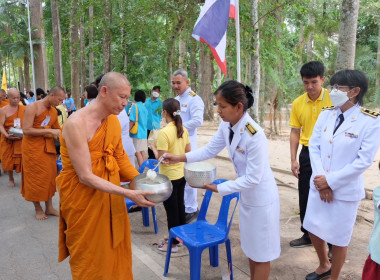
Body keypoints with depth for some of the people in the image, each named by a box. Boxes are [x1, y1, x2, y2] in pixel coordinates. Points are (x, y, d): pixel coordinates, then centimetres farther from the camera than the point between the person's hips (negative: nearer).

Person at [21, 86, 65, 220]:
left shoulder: (54, 111, 8)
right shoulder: (33, 107, -13)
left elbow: (56, 129, 17)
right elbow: (26, 130, -21)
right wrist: (49, 131, -23)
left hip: (48, 147, 6)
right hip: (33, 148, -6)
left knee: (50, 176, 8)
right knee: (36, 178, 4)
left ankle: (49, 207, 20)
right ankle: (38, 209, 19)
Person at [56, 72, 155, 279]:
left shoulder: (114, 120, 0)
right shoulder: (76, 123, -24)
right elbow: (85, 177, -25)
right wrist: (128, 194, -28)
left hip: (110, 196, 7)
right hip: (84, 199, -6)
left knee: (116, 253, 18)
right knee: (91, 261, 12)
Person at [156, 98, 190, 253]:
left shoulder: (164, 132, -22)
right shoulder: (184, 130, 0)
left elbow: (162, 158, -23)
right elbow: (188, 152, 7)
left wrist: (154, 148, -5)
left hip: (169, 176, -7)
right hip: (181, 174, 7)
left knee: (171, 210, 5)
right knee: (180, 206, 19)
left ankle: (173, 243, 19)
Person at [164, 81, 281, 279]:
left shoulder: (255, 136, -32)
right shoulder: (226, 126, -9)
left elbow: (253, 179, -28)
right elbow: (210, 150, 3)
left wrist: (217, 188, -27)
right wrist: (180, 158, -9)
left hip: (261, 199, -8)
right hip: (246, 196, 8)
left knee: (261, 253, 12)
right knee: (250, 248, 24)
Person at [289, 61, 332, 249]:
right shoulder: (298, 103, 2)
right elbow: (295, 132, 6)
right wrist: (293, 160, 2)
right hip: (307, 154, 4)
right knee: (305, 197, 13)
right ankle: (307, 235, 32)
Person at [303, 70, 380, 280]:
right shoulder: (326, 114, 1)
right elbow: (313, 146, -1)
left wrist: (330, 180, -16)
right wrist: (320, 178, -11)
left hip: (345, 191, -5)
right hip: (318, 185, 5)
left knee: (338, 238, 10)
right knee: (313, 229, 17)